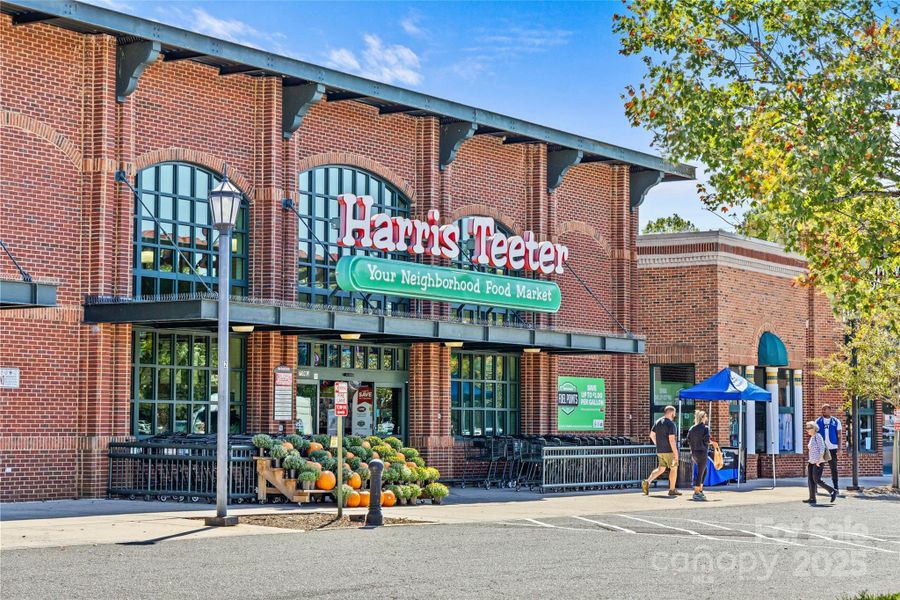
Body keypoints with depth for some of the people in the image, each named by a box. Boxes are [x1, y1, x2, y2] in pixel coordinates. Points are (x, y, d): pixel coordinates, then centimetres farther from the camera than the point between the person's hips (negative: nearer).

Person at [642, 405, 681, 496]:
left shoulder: (657, 422, 9)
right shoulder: (670, 424, -16)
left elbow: (652, 435, 14)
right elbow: (671, 439, -21)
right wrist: (676, 453, -19)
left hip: (660, 451, 7)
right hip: (669, 450, -7)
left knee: (661, 468, 14)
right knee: (674, 469, 7)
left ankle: (647, 482, -5)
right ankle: (672, 490, 12)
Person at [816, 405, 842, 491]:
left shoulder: (836, 422, 6)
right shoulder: (818, 421, 7)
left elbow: (839, 436, 5)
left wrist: (839, 448, -4)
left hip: (832, 448, 0)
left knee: (834, 468, 3)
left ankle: (835, 487, 9)